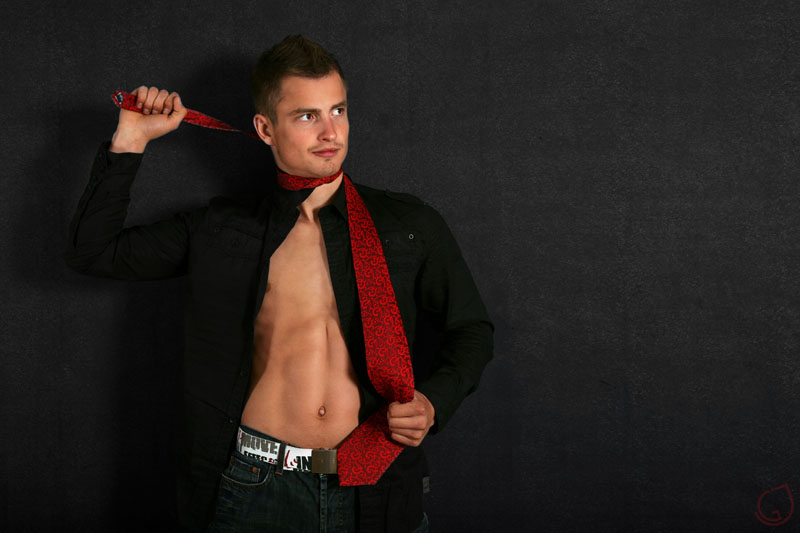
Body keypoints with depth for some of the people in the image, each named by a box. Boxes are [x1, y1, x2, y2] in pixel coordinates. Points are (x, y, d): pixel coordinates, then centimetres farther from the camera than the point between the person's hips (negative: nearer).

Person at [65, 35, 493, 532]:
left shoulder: (411, 225, 5)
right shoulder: (222, 230, 6)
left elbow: (472, 330, 12)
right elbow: (92, 250, 10)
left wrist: (434, 402, -6)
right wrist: (130, 142, 4)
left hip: (376, 490, 0)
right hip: (257, 490, 1)